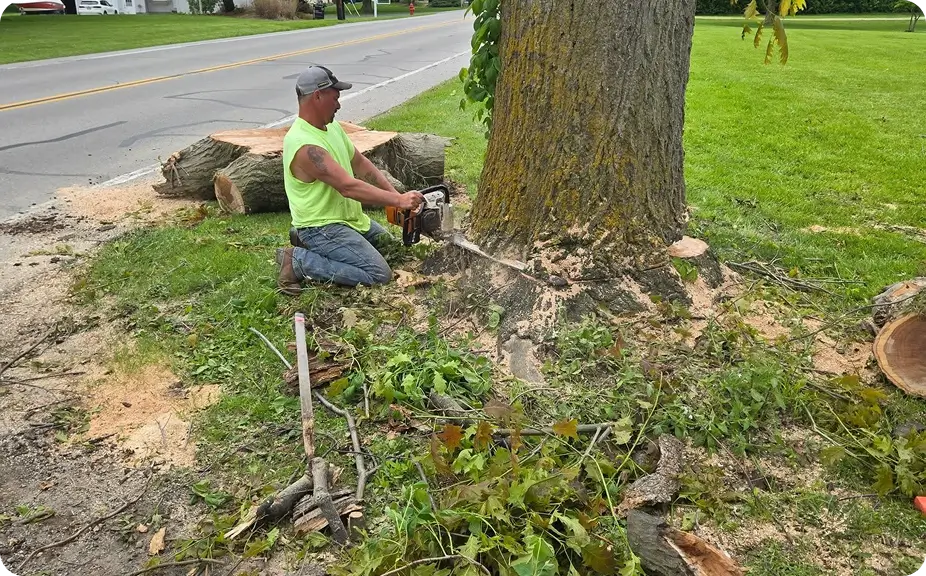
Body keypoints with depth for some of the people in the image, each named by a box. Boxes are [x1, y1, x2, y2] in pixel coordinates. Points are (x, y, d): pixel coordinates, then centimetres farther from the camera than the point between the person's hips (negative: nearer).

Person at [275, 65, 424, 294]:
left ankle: (310, 239, 17)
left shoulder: (332, 127, 3)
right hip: (321, 226, -10)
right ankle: (298, 261, -8)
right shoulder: (305, 146, -28)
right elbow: (348, 187, -32)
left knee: (384, 239, 27)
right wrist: (398, 200, -29)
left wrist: (395, 194, -2)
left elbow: (360, 163, 8)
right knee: (379, 274, -17)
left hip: (345, 216, 10)